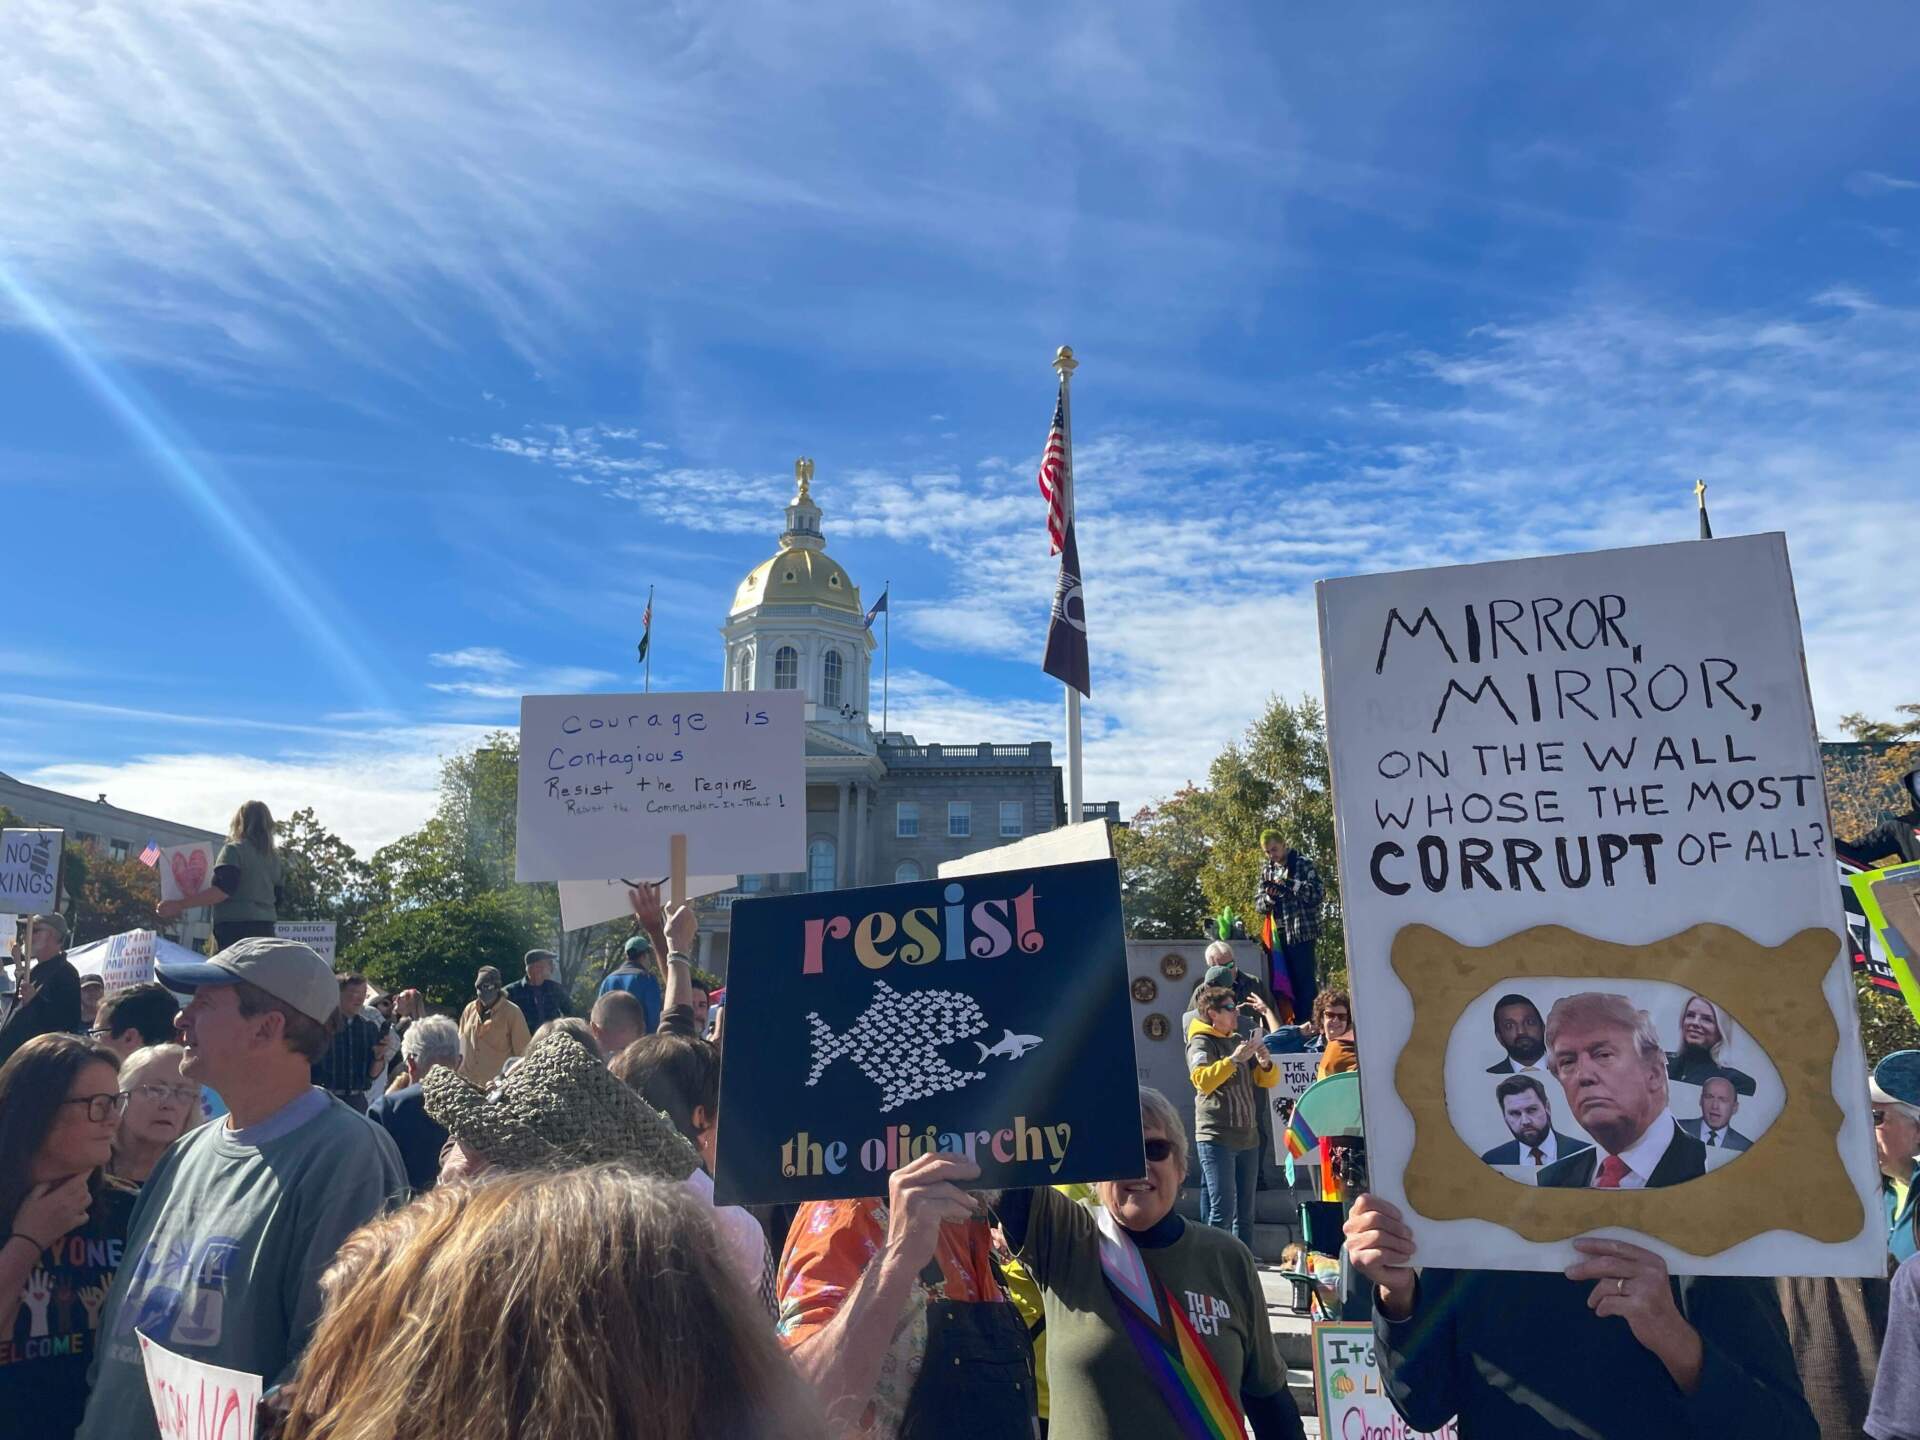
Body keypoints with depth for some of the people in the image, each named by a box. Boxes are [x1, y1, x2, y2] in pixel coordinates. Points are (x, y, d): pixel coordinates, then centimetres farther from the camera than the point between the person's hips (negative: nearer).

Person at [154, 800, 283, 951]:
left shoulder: (234, 850, -2)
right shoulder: (273, 858, 15)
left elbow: (223, 889, -16)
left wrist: (179, 905, -18)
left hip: (236, 929, -6)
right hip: (265, 930, 6)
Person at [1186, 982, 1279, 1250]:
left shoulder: (1239, 1040, 18)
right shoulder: (1201, 1043, -5)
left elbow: (1269, 1081, 17)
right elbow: (1202, 1080, -23)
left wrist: (1266, 1063, -4)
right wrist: (1233, 1059, -29)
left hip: (1248, 1137, 7)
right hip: (1216, 1137, -7)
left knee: (1245, 1212, 12)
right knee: (1223, 1210, -12)